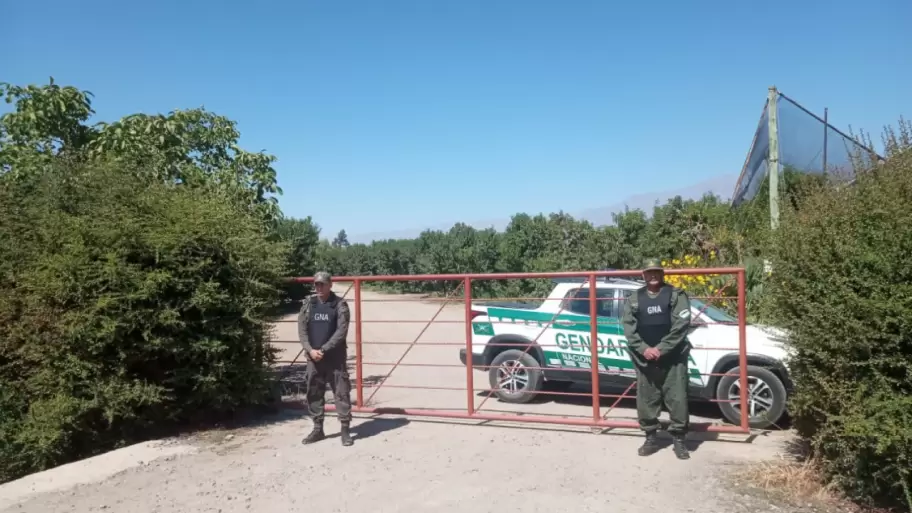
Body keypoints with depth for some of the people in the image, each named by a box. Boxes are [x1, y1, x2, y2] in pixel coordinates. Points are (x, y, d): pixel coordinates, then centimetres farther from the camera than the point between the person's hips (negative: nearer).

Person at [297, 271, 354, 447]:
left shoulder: (340, 305, -4)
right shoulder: (308, 304, 7)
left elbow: (341, 331, -11)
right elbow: (301, 330, 4)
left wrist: (323, 350, -16)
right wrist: (310, 350, -10)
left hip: (335, 357, -4)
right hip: (313, 357, 4)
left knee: (341, 392, -2)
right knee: (313, 393, 10)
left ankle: (345, 429, 6)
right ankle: (317, 429, 22)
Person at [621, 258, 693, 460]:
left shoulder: (676, 295, 0)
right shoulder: (634, 298, 9)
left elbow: (681, 325, -9)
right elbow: (629, 327, 3)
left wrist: (661, 348, -15)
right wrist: (643, 349, -12)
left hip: (672, 357, -3)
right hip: (644, 357, 3)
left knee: (677, 398, -1)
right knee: (646, 398, 7)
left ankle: (679, 439, 12)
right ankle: (650, 438, 19)